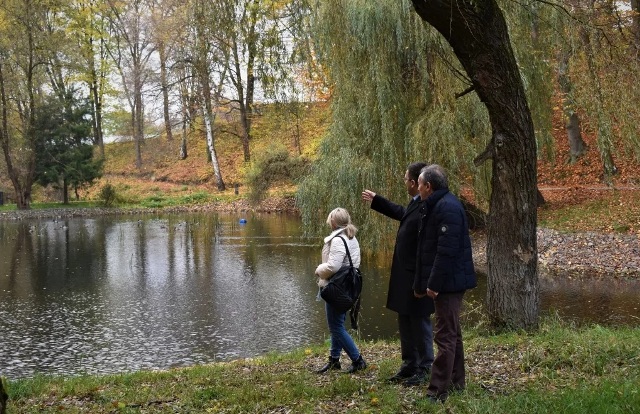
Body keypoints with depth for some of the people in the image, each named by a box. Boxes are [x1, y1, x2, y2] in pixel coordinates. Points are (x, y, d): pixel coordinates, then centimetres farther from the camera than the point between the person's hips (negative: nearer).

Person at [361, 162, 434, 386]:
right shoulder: (415, 204, 8)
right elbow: (401, 213, 31)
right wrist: (375, 200, 40)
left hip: (417, 279, -10)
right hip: (406, 278, 10)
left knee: (420, 323, 4)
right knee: (405, 323, 17)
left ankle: (424, 369, 17)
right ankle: (409, 366, 30)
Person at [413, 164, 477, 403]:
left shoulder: (447, 207, -18)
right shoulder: (436, 206, 15)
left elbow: (447, 250, -25)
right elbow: (429, 248, 19)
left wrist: (434, 283, -23)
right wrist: (422, 283, 19)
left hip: (448, 282, -11)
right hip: (448, 283, 11)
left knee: (445, 337, -7)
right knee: (452, 334, 17)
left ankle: (437, 392, -4)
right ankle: (455, 383, 28)